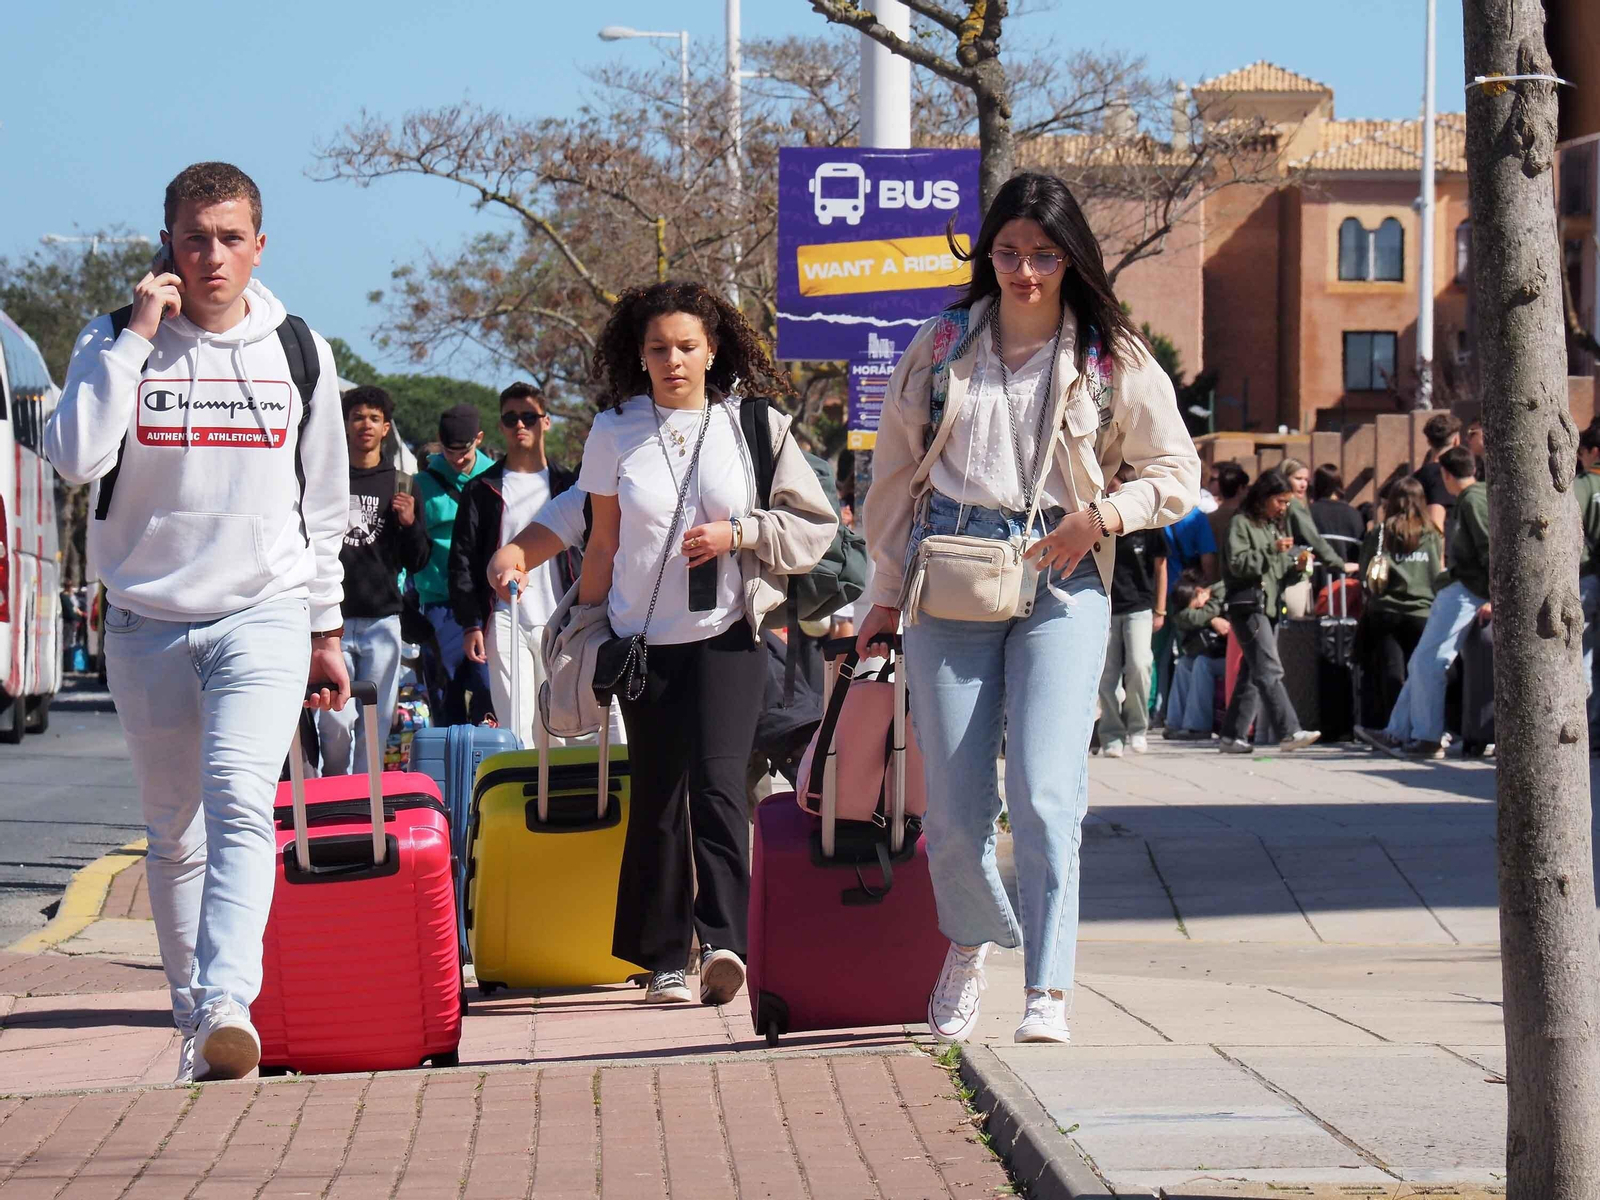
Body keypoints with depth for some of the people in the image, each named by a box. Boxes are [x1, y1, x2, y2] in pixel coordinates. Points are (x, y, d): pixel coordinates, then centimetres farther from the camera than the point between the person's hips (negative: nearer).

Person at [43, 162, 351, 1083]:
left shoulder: (297, 351, 5)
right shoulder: (116, 342, 1)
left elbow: (324, 502, 14)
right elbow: (76, 457, -17)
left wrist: (326, 631, 15)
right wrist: (137, 337, -17)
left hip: (263, 617, -1)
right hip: (147, 621, 1)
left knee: (241, 803, -21)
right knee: (175, 833, 8)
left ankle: (229, 1005, -34)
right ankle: (195, 1021, 17)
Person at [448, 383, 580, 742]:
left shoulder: (566, 486, 11)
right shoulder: (482, 491, 8)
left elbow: (588, 555, 11)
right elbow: (462, 561, 6)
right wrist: (470, 624, -3)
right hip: (505, 626, -1)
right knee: (515, 729, -7)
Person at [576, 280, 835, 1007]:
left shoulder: (756, 427, 2)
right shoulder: (614, 432, 6)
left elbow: (817, 527, 6)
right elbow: (602, 542, 14)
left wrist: (739, 534, -8)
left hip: (727, 634, -2)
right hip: (644, 639, 2)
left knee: (717, 783, -16)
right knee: (657, 798, 3)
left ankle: (723, 941, -23)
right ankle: (663, 960, 9)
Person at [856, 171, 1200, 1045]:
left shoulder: (1113, 361, 5)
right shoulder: (940, 349, 10)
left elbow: (1177, 475, 10)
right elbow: (895, 475, 18)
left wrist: (1101, 516, -7)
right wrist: (886, 594, 16)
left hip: (1059, 581, -2)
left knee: (1045, 793, -15)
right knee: (954, 807, 2)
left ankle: (1048, 991, -13)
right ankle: (970, 941, 30)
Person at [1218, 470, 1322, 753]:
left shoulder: (1277, 525, 22)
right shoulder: (1242, 523, -3)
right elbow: (1237, 563, -14)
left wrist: (1296, 567, 4)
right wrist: (1271, 550, -19)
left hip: (1270, 607, 8)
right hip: (1248, 606, -8)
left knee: (1251, 675, 8)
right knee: (1270, 672, -16)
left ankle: (1233, 736, 12)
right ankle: (1289, 732, -24)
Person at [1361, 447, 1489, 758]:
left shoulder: (1474, 501, -12)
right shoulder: (1466, 501, 19)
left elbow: (1491, 549, -19)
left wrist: (1494, 598, -23)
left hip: (1466, 592, -10)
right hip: (1454, 591, 10)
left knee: (1427, 663, -10)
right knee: (1421, 663, 11)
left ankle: (1428, 739, -6)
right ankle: (1398, 732, 13)